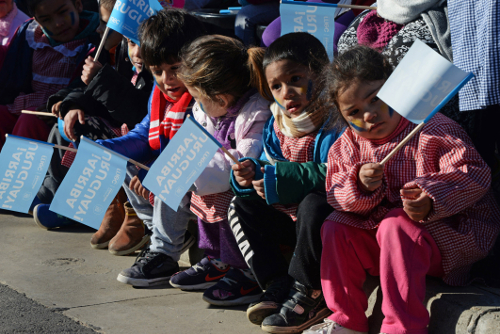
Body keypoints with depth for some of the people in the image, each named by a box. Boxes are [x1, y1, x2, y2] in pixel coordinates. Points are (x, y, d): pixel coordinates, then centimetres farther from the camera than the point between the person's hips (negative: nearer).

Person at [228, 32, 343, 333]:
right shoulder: (276, 126, 7)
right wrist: (251, 174, -10)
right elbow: (272, 168, 15)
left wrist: (277, 179, -26)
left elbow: (332, 176, -30)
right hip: (292, 218, 9)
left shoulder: (336, 120, -19)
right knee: (242, 207, 2)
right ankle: (279, 288, -10)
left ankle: (307, 296, -21)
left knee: (313, 204, -37)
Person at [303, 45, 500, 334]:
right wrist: (359, 184, -22)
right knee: (335, 226, -4)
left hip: (449, 230, -7)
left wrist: (432, 199, -36)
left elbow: (474, 173, -20)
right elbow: (337, 196, 1)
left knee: (397, 227, -34)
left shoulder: (432, 128, -13)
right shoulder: (349, 145, 5)